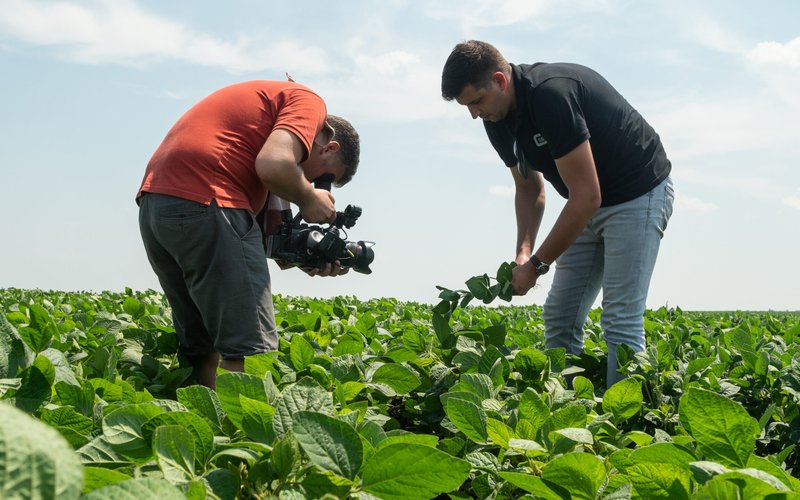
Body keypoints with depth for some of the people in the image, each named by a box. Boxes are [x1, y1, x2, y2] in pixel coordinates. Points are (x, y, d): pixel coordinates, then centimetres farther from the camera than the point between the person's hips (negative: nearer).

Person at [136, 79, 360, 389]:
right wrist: (309, 200, 2)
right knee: (249, 350, -9)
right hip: (205, 200, -10)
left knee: (203, 350, 15)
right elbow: (273, 165, -17)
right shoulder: (309, 102, 5)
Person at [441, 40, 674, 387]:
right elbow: (529, 189, 12)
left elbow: (586, 197, -29)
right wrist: (523, 252, -5)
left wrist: (537, 264, -21)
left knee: (621, 321, -12)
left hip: (638, 196, -9)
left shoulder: (552, 94, -29)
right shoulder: (499, 120, -2)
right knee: (559, 316, 5)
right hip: (590, 206, 9)